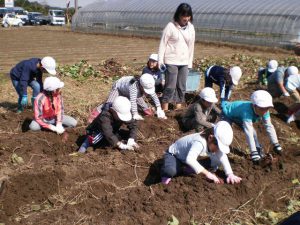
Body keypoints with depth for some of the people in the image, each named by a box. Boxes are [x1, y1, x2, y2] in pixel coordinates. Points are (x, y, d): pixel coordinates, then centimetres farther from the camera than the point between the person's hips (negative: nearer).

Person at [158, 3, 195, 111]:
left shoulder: (191, 27, 6)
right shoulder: (171, 26, -9)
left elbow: (191, 46, 12)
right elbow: (163, 44, -7)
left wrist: (190, 62, 12)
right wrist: (160, 61, -10)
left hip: (184, 62, 5)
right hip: (171, 61, -5)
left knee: (182, 86, 8)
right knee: (170, 86, -7)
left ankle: (178, 109, 18)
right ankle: (164, 110, 2)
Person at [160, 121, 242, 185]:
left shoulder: (215, 143, -14)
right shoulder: (200, 142, -41)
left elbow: (223, 157, -7)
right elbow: (190, 159, -53)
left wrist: (230, 174, -20)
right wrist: (207, 173, -51)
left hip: (186, 158, 8)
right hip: (173, 154, -8)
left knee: (215, 164, -5)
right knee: (171, 171, -41)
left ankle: (185, 168, 0)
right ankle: (167, 173, -4)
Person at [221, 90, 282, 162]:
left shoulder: (264, 111, -25)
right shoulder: (247, 112, -46)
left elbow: (269, 127, -17)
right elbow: (248, 132, -48)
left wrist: (276, 145, -17)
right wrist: (253, 152, -49)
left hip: (238, 116, 6)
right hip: (227, 113, -6)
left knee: (252, 131, -4)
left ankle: (258, 150, 12)